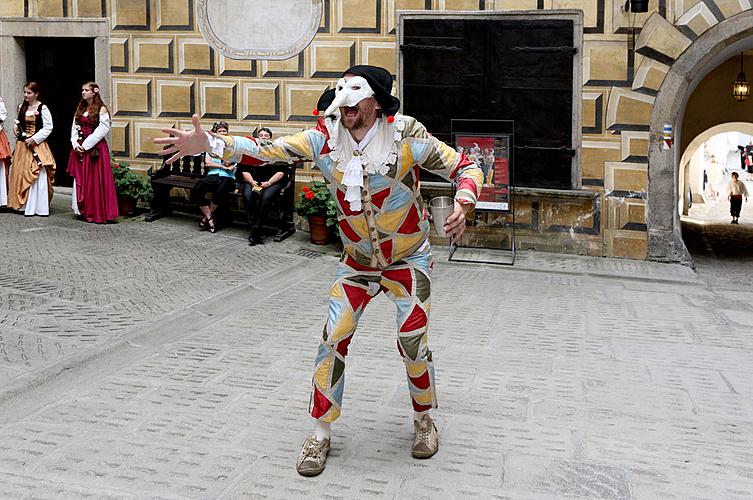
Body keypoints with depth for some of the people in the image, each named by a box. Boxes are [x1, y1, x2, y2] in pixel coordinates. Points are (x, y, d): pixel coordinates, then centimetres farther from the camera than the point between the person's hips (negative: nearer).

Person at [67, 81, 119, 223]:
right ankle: (84, 211, 15)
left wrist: (86, 145, -14)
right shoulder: (80, 109, 15)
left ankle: (97, 212, -1)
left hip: (95, 148, -6)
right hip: (80, 149, 6)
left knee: (95, 180, -7)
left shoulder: (102, 109, -4)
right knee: (81, 180, 7)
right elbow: (74, 128, 13)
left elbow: (103, 130, -12)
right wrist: (76, 144, -4)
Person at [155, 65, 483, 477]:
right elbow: (267, 151, -18)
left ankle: (423, 419, 24)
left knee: (412, 343, -5)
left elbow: (465, 168, -14)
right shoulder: (326, 137, -12)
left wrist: (462, 205, -35)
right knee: (333, 339, -4)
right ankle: (321, 434, 12)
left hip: (408, 260, -2)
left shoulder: (405, 135, -20)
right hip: (357, 261, 3)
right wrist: (207, 144, -30)